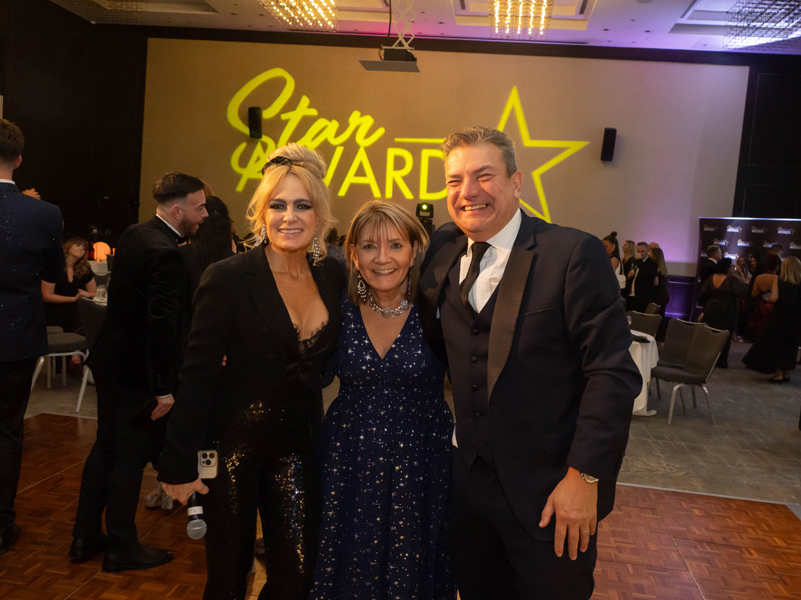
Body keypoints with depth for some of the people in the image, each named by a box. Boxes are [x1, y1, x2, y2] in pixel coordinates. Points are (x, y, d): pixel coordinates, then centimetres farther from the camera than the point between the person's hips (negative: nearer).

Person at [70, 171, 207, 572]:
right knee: (132, 456, 5)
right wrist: (164, 388, -22)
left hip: (110, 360, 9)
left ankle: (85, 537, 32)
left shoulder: (133, 235, 5)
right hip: (137, 372, -9)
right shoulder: (166, 255, -24)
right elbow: (162, 325, -28)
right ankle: (121, 547, 22)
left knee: (106, 447, 19)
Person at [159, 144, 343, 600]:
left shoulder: (332, 276, 0)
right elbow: (199, 374, -13)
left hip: (297, 447, 4)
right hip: (234, 446, -4)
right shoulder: (229, 278, -14)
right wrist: (180, 464, -11)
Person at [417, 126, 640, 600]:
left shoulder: (576, 254, -15)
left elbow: (613, 373, -17)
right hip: (469, 478, 5)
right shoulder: (443, 249, 1)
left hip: (549, 490, -4)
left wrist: (585, 476, -18)